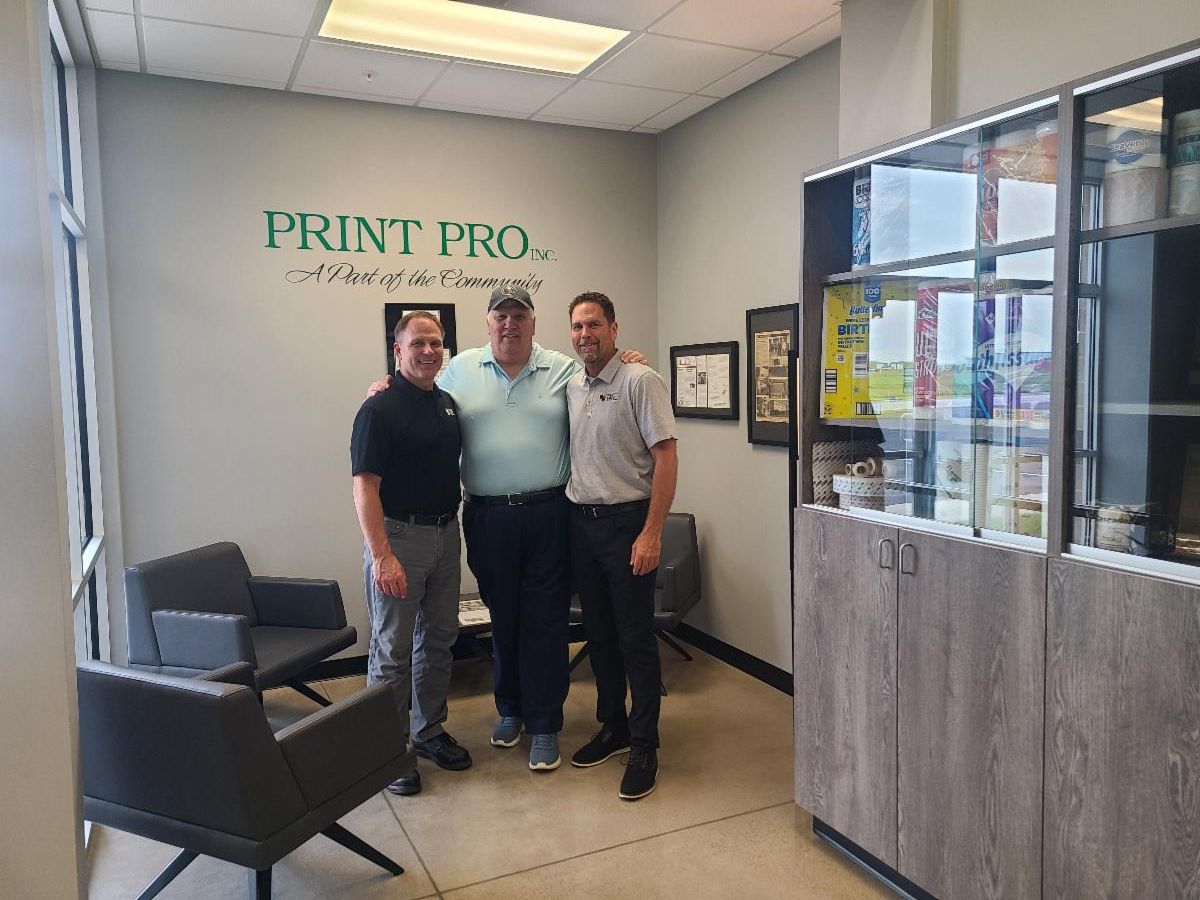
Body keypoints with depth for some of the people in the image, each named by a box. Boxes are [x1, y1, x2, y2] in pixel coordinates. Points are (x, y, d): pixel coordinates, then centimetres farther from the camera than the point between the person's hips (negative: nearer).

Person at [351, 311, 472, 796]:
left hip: (446, 534, 7)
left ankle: (429, 732, 30)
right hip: (399, 535, -7)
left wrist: (454, 528, 12)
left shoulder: (447, 403, 10)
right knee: (393, 649, 2)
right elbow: (365, 487, -18)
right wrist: (382, 556, -24)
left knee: (439, 639, 15)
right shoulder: (380, 409, -13)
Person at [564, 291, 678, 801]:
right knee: (599, 634, 15)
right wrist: (567, 520, 10)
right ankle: (612, 727, 31)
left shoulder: (640, 381, -9)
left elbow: (666, 457, -14)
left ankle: (644, 748, 12)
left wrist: (651, 533, -19)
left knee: (636, 639, 0)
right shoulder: (570, 388, 11)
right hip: (581, 523, 7)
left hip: (627, 522, -6)